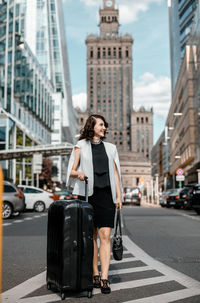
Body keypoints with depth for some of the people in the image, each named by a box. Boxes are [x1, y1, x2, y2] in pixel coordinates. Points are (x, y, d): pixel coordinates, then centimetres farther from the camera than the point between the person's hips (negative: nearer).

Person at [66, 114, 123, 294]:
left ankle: (104, 278, -6)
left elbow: (115, 173, 15)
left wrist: (119, 196, 6)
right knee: (91, 236, 5)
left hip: (106, 195, 2)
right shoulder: (81, 146, 8)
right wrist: (79, 174, -17)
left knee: (105, 236, -6)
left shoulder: (110, 148, 16)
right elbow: (71, 171, 6)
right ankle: (95, 274, 17)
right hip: (87, 194, -1)